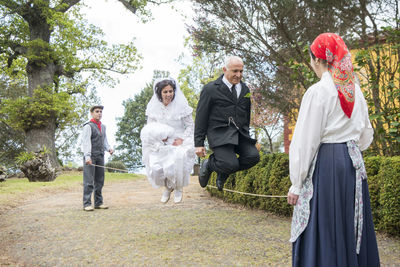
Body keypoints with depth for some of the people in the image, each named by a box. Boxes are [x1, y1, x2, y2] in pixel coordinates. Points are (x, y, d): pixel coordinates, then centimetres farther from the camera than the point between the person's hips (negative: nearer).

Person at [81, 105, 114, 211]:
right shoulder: (88, 126, -5)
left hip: (100, 155, 7)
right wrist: (87, 156, -24)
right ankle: (87, 204, -6)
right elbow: (86, 142, -14)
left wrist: (109, 148, 0)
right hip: (90, 156, -7)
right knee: (88, 181, -7)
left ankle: (98, 202, 15)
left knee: (99, 181, 8)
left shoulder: (103, 127, 17)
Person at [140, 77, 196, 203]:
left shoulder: (181, 106, -8)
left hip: (178, 142, -2)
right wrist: (159, 135, -11)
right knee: (156, 169, -15)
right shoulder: (153, 107, -1)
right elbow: (149, 128, 9)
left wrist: (181, 139, -12)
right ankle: (167, 187, 20)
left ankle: (178, 188, 12)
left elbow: (190, 126, 0)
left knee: (175, 166, -23)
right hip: (160, 145, 3)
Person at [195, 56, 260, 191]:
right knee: (231, 164, -24)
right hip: (220, 134, -6)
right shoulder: (210, 89, -1)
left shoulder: (245, 89, 16)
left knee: (253, 156, -18)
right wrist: (199, 144, -5)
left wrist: (246, 134, 23)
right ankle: (208, 164, 10)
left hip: (240, 133, 6)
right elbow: (201, 117, -2)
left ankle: (223, 173, 8)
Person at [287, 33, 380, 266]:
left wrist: (296, 185, -9)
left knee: (325, 233, 0)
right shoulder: (355, 90, 7)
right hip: (354, 164, 7)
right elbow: (367, 134, 15)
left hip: (325, 166, -7)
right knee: (352, 229, 15)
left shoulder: (318, 92, -13)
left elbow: (305, 142, -14)